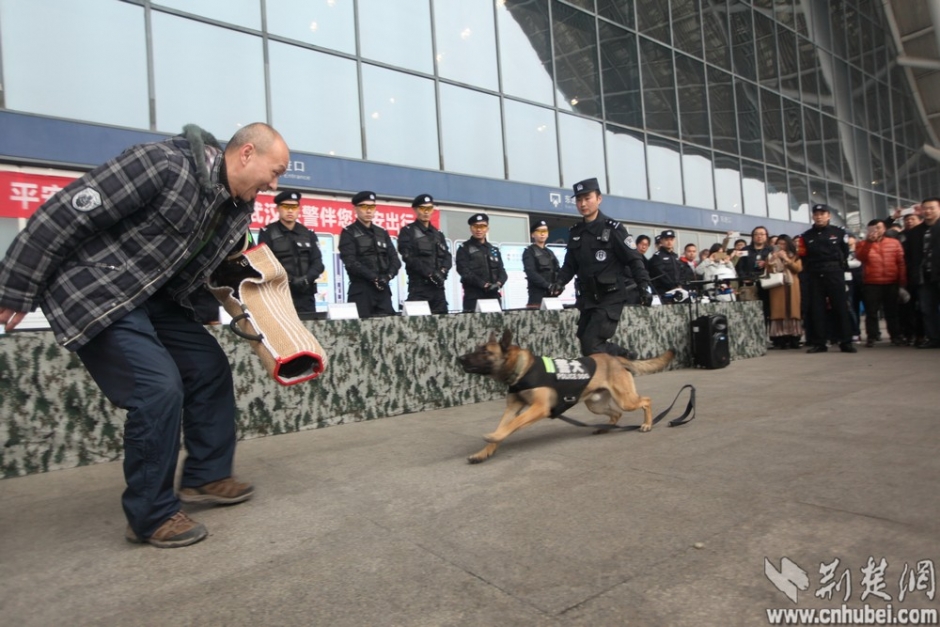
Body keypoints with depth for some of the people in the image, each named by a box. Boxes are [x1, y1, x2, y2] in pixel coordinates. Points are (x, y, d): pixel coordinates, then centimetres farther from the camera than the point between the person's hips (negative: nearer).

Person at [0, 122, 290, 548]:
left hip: (155, 297, 9)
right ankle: (151, 516, 1)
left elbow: (226, 262, 15)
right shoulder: (163, 164, -24)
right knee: (158, 387, -16)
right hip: (93, 292, -9)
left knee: (210, 368, 7)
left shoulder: (238, 207, 1)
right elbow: (63, 214, -21)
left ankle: (206, 477, 22)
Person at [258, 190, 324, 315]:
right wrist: (288, 280, -19)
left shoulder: (309, 234, 15)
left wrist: (306, 279, -13)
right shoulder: (267, 233, 4)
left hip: (305, 295, 3)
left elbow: (318, 263, 7)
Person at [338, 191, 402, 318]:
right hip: (360, 290, -4)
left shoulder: (382, 233, 17)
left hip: (383, 289, 4)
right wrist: (374, 277, -16)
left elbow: (395, 259, 10)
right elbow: (350, 262, -10)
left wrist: (388, 276, -10)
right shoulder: (348, 233, 2)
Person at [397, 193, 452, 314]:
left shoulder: (438, 234, 21)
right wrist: (430, 273, -15)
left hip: (438, 286, 5)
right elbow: (409, 258, -7)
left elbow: (448, 256, 12)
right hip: (419, 286, -5)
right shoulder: (407, 231, 5)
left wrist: (442, 271, -10)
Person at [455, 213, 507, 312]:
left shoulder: (494, 250, 20)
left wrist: (498, 283, -10)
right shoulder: (464, 249, 4)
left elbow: (502, 272, 13)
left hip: (493, 297, 5)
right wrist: (484, 284, -18)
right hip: (473, 298, -5)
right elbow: (465, 272, -8)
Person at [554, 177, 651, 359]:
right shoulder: (575, 232, 10)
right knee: (585, 342, 9)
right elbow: (570, 264, 15)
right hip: (587, 298, 7)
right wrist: (560, 282, -3)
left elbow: (634, 260, -6)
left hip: (610, 297, -6)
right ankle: (627, 357, 28)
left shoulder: (613, 228, -6)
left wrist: (643, 286, -16)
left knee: (591, 345, -14)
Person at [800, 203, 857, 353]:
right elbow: (803, 258, 10)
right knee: (816, 309, 1)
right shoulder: (806, 236, 10)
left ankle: (846, 342, 0)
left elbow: (845, 252, 12)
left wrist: (836, 265, 7)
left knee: (840, 307, -3)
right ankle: (818, 343, 5)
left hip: (834, 274, -1)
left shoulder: (839, 232, 7)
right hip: (814, 276, 2)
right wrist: (812, 268, 3)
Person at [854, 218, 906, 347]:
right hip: (871, 284, -1)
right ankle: (871, 337, 3)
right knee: (871, 311, -1)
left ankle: (896, 336, 14)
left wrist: (902, 282, 1)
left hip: (891, 283, 1)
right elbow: (860, 257, -13)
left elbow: (901, 263, 7)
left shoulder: (894, 243, 10)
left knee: (892, 311, 7)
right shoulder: (863, 244, 8)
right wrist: (869, 241, -18)